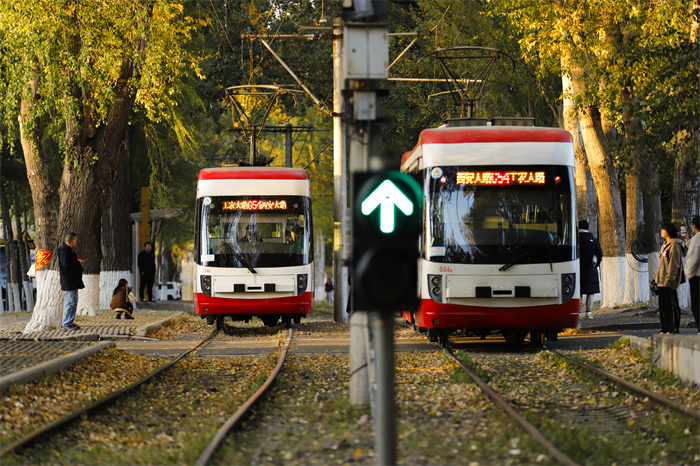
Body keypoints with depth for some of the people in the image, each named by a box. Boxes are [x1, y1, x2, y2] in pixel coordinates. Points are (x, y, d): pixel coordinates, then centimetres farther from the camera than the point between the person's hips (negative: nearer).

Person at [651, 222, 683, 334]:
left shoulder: (674, 245, -10)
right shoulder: (665, 245, 19)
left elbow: (674, 264, -16)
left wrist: (668, 279, -21)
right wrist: (655, 278, 19)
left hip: (669, 283, -9)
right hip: (661, 281, 9)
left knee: (671, 304, -7)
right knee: (662, 305, 8)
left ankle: (674, 329, -3)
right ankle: (665, 328, 12)